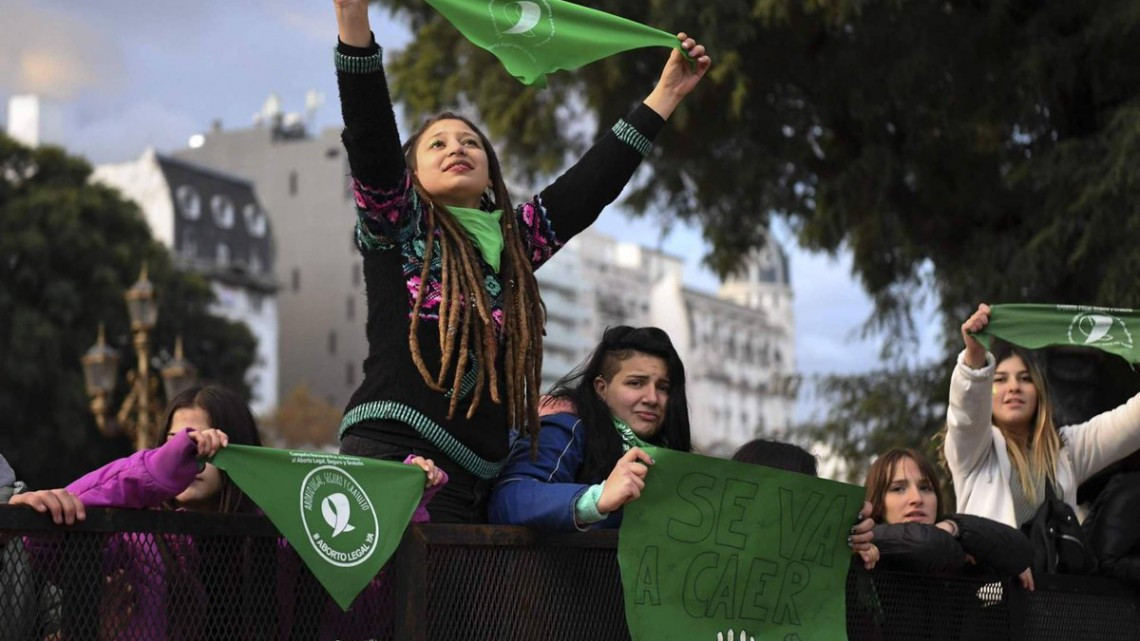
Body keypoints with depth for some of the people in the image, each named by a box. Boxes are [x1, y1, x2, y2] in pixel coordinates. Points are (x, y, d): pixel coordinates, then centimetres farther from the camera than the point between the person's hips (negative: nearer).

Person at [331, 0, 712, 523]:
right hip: (390, 457, -5)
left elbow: (592, 184, 26)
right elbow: (368, 136, -2)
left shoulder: (510, 244, 23)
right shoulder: (398, 226, 12)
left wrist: (664, 96, 30)